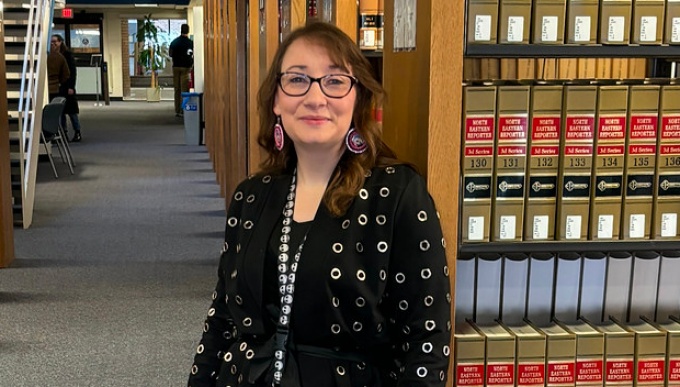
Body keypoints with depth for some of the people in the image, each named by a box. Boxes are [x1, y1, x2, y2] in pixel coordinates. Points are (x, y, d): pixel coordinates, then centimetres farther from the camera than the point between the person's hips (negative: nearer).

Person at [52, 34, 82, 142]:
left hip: (66, 87, -4)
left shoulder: (67, 54, -4)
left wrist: (71, 87, -14)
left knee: (71, 110, 0)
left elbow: (73, 71, -7)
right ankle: (63, 132, 14)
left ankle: (77, 133, 8)